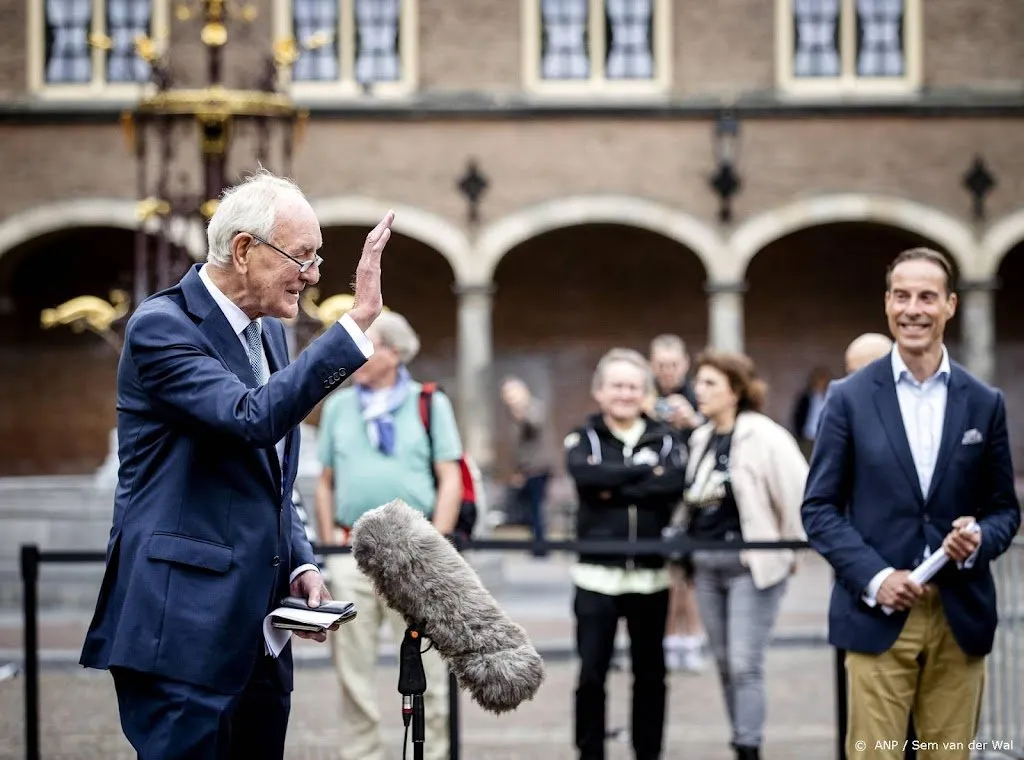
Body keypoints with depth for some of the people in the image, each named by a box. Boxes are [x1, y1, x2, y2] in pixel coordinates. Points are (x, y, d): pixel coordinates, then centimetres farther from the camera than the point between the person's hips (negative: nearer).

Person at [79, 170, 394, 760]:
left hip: (257, 633, 8)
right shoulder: (162, 326, -11)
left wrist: (301, 562, 8)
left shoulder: (268, 330, 15)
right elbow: (254, 419, -27)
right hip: (183, 629, -8)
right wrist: (360, 320, -28)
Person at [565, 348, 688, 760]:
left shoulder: (663, 437, 7)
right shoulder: (584, 437, 4)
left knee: (650, 673, 9)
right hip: (597, 575, -2)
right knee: (592, 674, -2)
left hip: (650, 576, 2)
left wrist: (616, 488, -16)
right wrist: (645, 469, -13)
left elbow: (677, 481, -13)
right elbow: (585, 474, -18)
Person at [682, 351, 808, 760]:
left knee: (745, 664, -9)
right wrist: (689, 550, 13)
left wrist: (788, 547, -7)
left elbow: (799, 493, -14)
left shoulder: (764, 437, -12)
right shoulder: (701, 439, 11)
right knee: (725, 664, 12)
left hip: (752, 564, -7)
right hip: (706, 565, 7)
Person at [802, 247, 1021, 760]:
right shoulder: (850, 398, 1)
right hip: (877, 615, -2)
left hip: (960, 618, 2)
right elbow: (819, 508, 1)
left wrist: (979, 538, -11)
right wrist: (875, 577, -12)